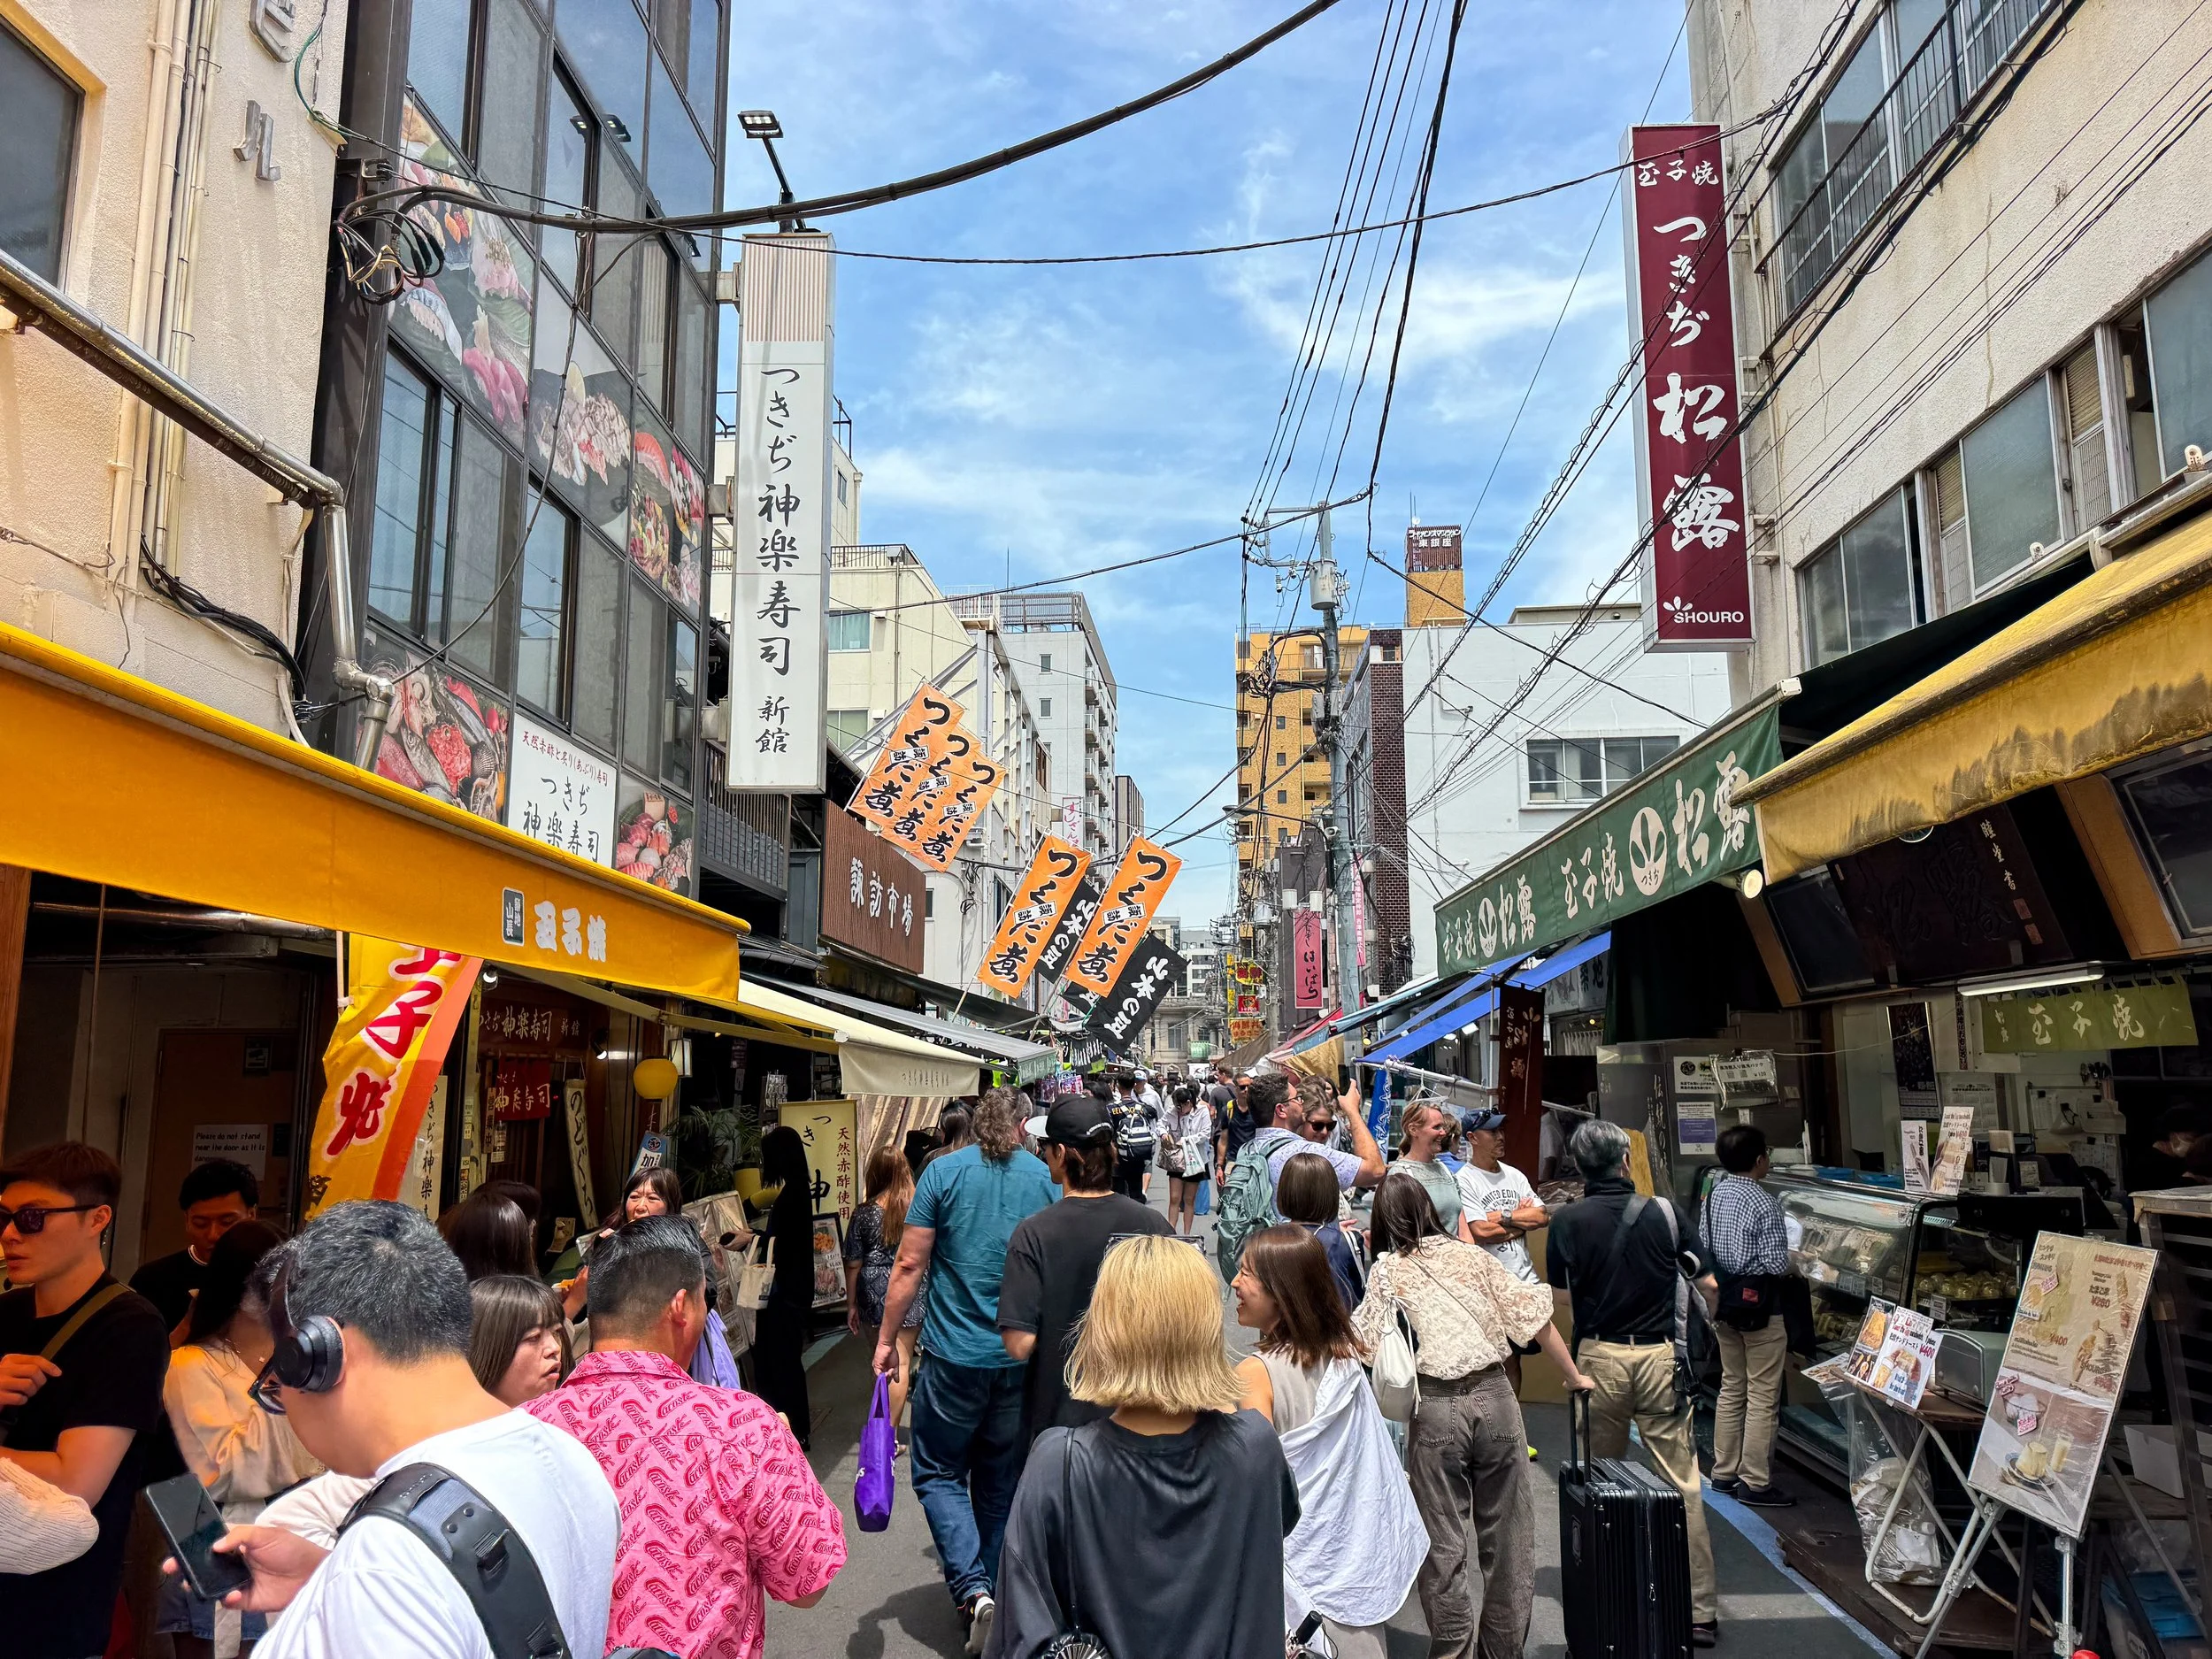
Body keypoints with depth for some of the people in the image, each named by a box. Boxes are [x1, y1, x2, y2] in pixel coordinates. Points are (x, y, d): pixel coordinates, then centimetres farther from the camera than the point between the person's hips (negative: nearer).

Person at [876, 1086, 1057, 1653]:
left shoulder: (944, 1172, -6)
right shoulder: (1046, 1178, 0)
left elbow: (910, 1265, -7)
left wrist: (886, 1338, 4)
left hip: (955, 1354, -3)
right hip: (1024, 1356, 3)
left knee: (939, 1473, 10)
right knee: (1002, 1480, 17)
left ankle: (973, 1589, -6)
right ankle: (992, 1587, 27)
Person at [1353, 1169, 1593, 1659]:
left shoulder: (1388, 1269, 1)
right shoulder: (1472, 1254, 8)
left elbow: (1361, 1342, -6)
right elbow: (1531, 1314, 6)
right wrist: (1573, 1376, 16)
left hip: (1434, 1409, -2)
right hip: (1494, 1398, 3)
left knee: (1443, 1545, 8)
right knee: (1508, 1538, 15)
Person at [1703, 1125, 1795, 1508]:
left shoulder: (1714, 1194, 2)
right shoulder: (1763, 1203, -19)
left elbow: (1702, 1247, 6)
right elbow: (1777, 1264, -20)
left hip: (1722, 1305, 7)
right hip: (1759, 1309, -7)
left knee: (1731, 1388, 17)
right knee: (1762, 1397, 2)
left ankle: (1724, 1472, 24)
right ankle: (1755, 1484, 7)